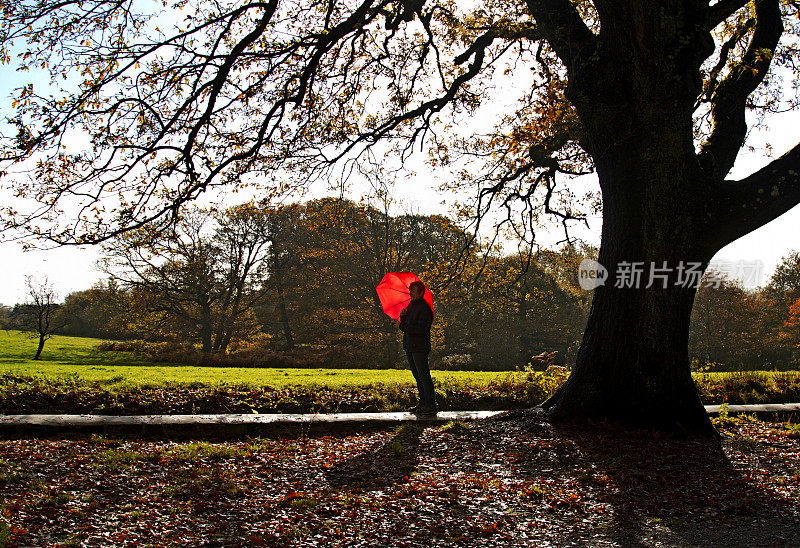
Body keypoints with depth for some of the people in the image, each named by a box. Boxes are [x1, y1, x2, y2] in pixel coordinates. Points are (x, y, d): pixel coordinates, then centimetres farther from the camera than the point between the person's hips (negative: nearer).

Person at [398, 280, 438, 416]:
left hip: (420, 347, -9)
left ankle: (431, 405, -3)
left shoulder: (425, 308, -12)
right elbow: (405, 325, 17)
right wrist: (402, 316, -2)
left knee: (424, 376, -7)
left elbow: (420, 329, -21)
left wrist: (403, 326, -18)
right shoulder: (411, 305, 17)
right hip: (409, 346, 9)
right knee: (417, 376, 13)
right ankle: (422, 402, 20)